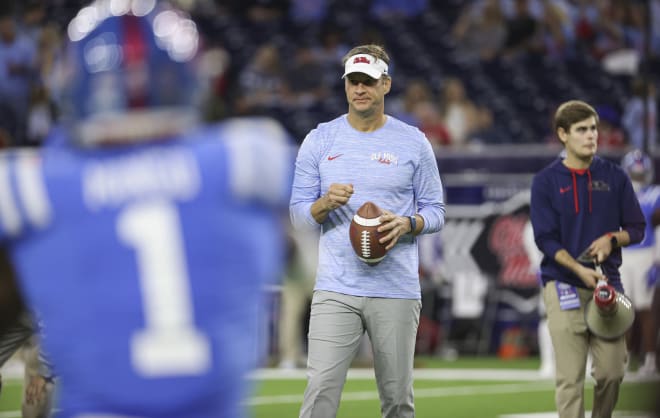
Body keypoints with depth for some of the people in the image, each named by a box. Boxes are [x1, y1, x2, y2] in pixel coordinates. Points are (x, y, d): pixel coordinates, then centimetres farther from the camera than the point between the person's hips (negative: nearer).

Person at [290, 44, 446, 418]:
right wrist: (326, 203, -15)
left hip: (397, 293, 0)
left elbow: (436, 212, 7)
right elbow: (299, 214, 7)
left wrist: (406, 224, -15)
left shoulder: (414, 143, 4)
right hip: (336, 292, 0)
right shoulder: (320, 140, 6)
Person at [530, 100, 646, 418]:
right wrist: (579, 269, -19)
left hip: (607, 281, 3)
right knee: (570, 377, -6)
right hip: (563, 284, -3)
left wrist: (611, 239, -10)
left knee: (612, 371, 1)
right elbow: (545, 238, -4)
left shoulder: (614, 177, 9)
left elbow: (636, 229, 12)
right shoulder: (546, 181, 2)